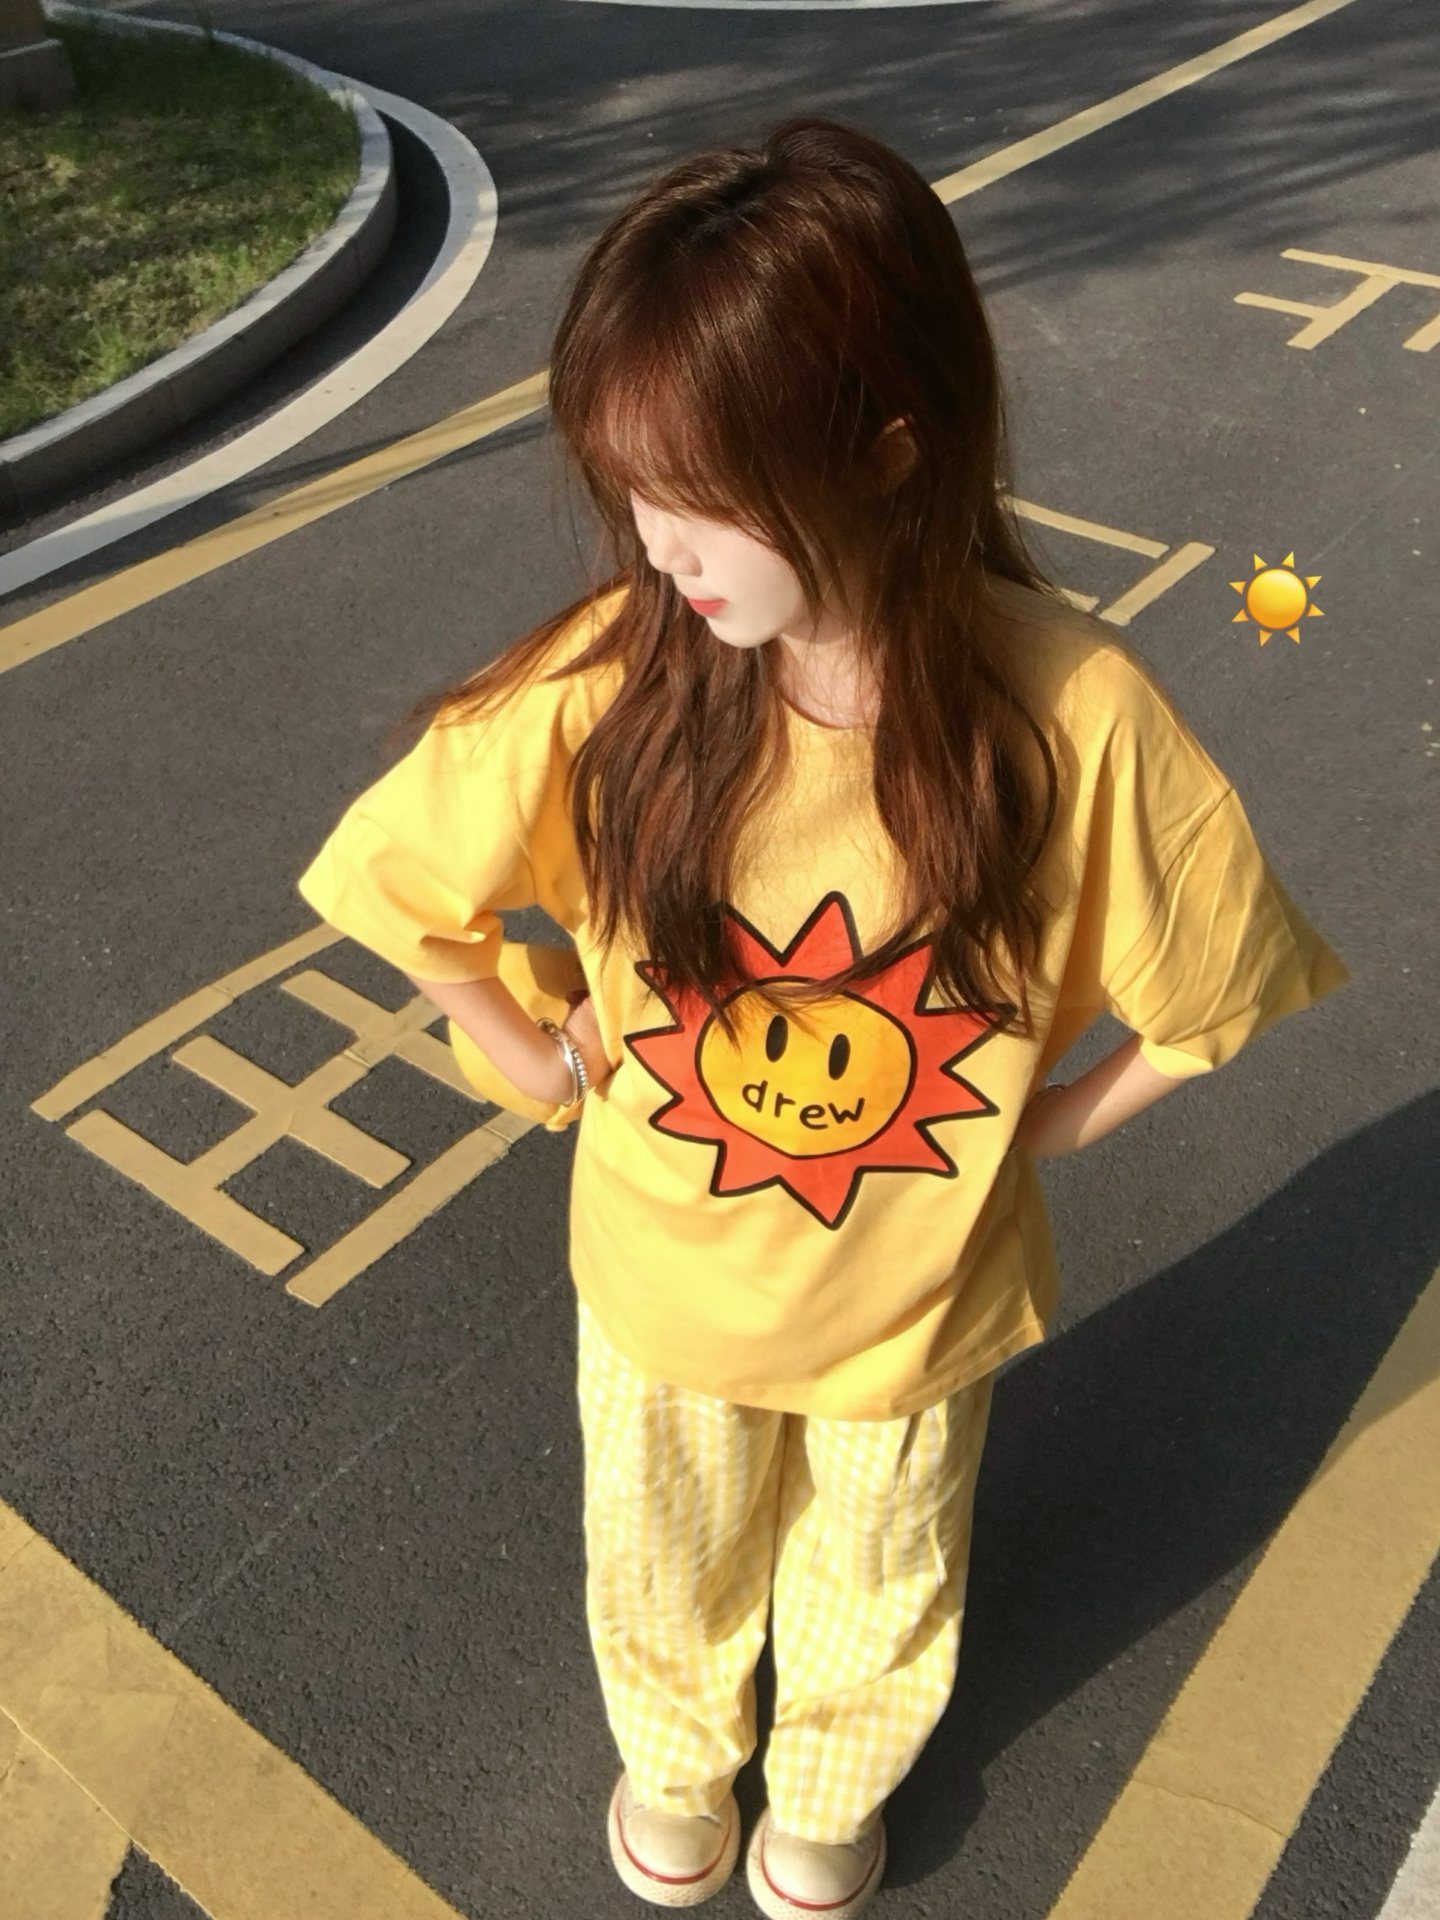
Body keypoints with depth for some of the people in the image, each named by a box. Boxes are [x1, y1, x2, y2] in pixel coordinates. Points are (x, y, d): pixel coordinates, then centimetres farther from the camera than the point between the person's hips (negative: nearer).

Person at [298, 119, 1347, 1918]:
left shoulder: (1072, 713, -28)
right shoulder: (610, 678, -26)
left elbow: (1223, 974, -12)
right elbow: (406, 882, -10)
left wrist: (1053, 1113, -11)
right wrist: (548, 1058, -7)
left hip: (915, 1293, 0)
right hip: (661, 1277, 1)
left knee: (874, 1591, 29)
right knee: (665, 1568, 29)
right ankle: (675, 1752, 66)